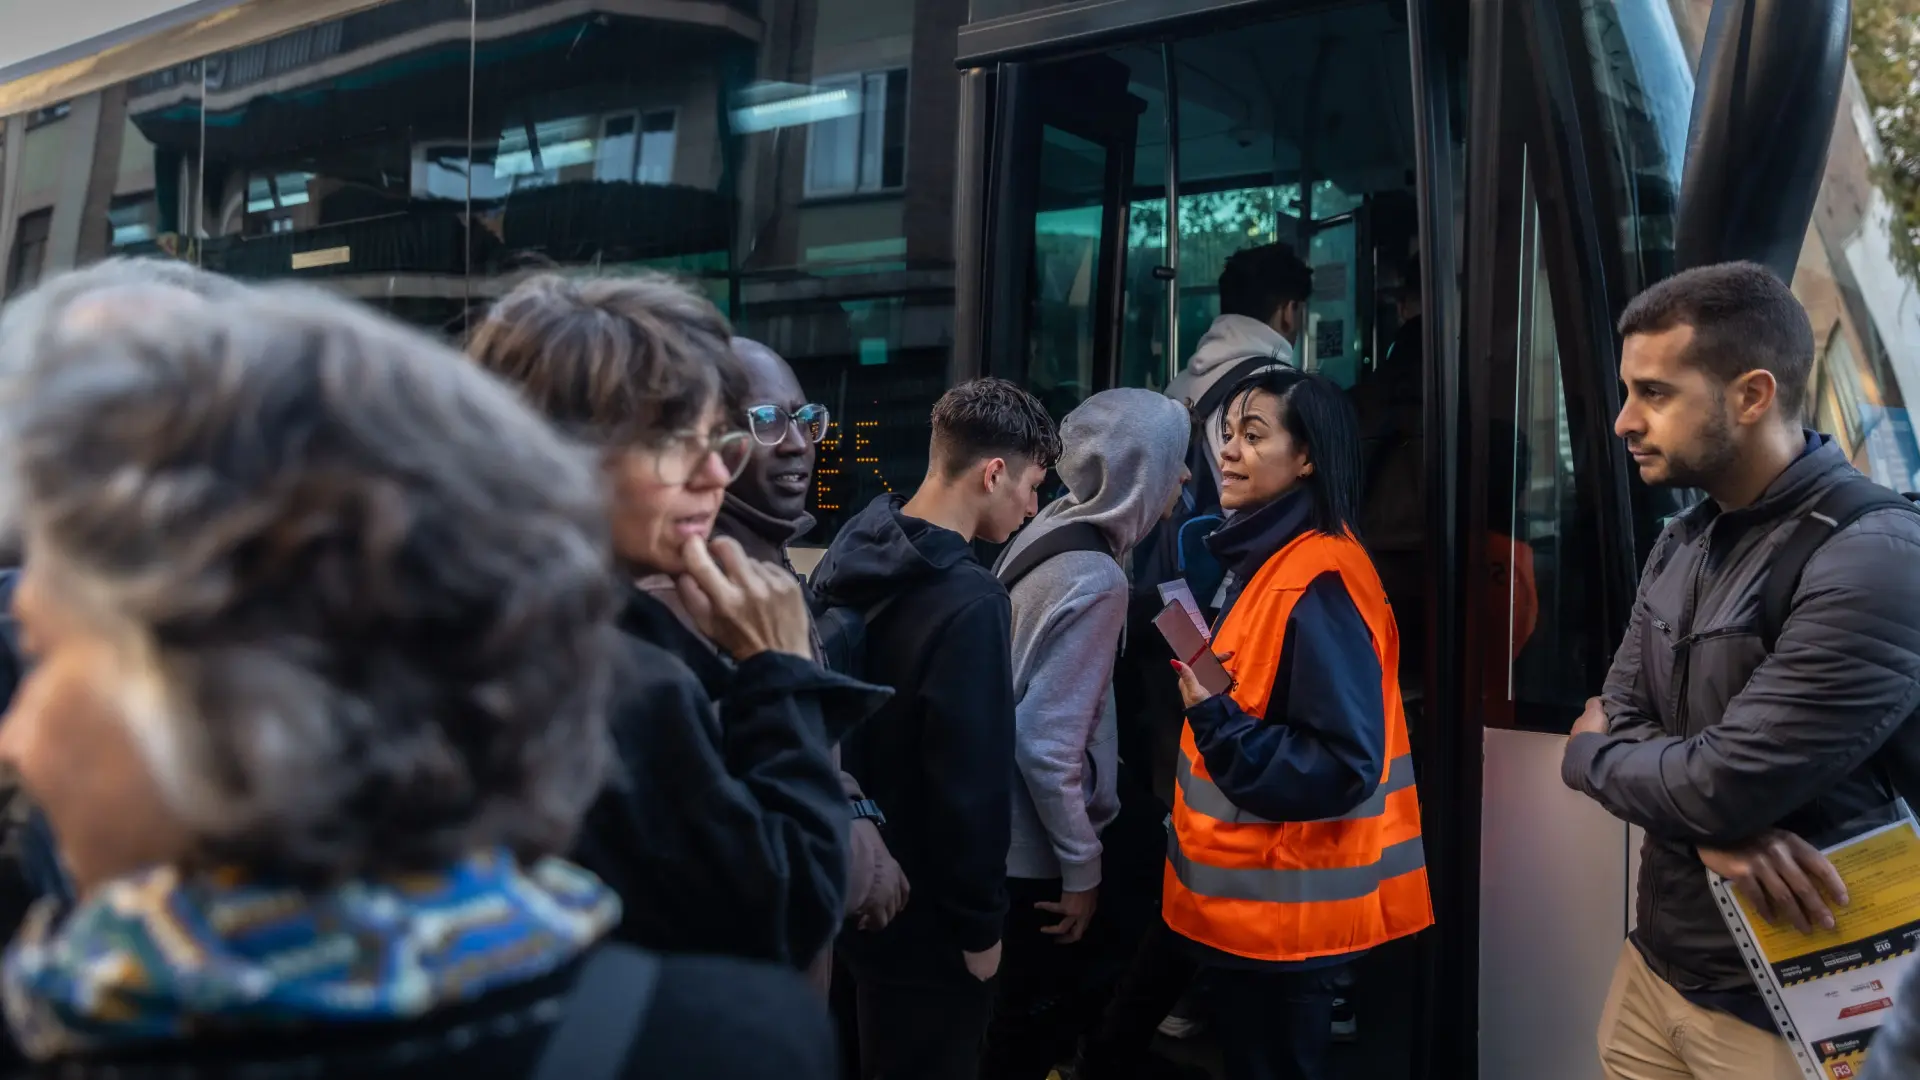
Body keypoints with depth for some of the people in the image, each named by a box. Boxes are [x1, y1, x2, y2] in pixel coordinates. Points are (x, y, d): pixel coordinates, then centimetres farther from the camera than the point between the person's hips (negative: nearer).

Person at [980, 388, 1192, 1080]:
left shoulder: (1051, 530, 2)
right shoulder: (1096, 579, -24)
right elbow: (1045, 738, -26)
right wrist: (1082, 867, -16)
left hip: (1009, 838, 8)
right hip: (1037, 855, -8)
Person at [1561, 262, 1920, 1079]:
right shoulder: (1682, 542, 6)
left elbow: (1723, 785, -27)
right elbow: (1621, 715, 3)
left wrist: (1585, 754, -6)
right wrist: (1711, 822, -18)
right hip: (1656, 960, 7)